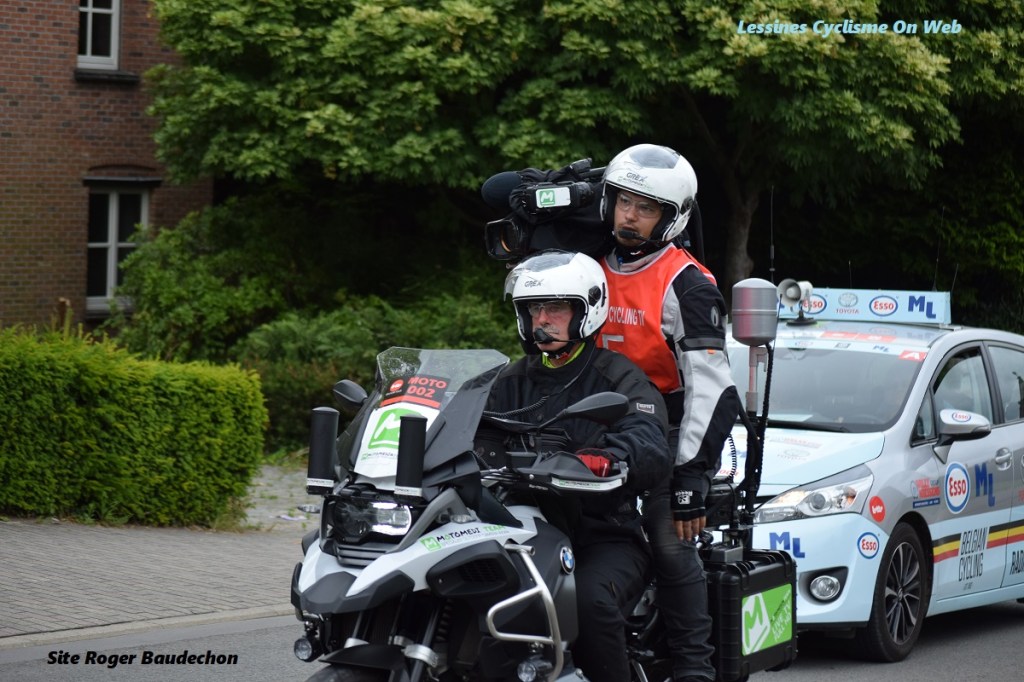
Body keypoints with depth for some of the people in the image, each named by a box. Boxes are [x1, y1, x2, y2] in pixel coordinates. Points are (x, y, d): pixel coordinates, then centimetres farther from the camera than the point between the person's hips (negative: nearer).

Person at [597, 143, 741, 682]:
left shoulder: (686, 284, -10)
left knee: (670, 544, -18)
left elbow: (709, 385, -15)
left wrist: (689, 476, -20)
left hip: (672, 435, -6)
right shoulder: (594, 269, 11)